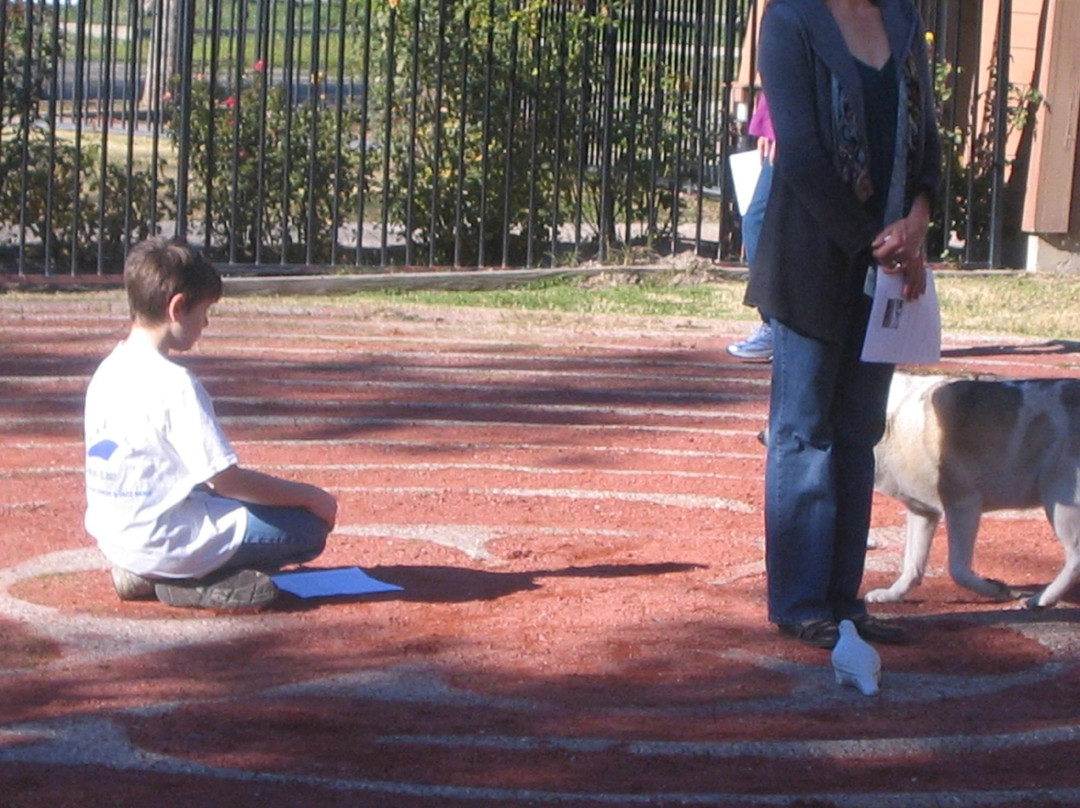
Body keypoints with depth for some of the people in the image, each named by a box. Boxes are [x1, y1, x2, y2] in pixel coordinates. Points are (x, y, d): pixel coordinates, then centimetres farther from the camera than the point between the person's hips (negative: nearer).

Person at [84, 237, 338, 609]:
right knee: (309, 527, -4)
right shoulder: (174, 383, -19)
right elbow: (227, 479, -16)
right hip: (161, 542, -9)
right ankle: (187, 582, -8)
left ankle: (146, 574, 11)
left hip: (114, 539, 9)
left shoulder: (108, 372, 7)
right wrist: (310, 495, -5)